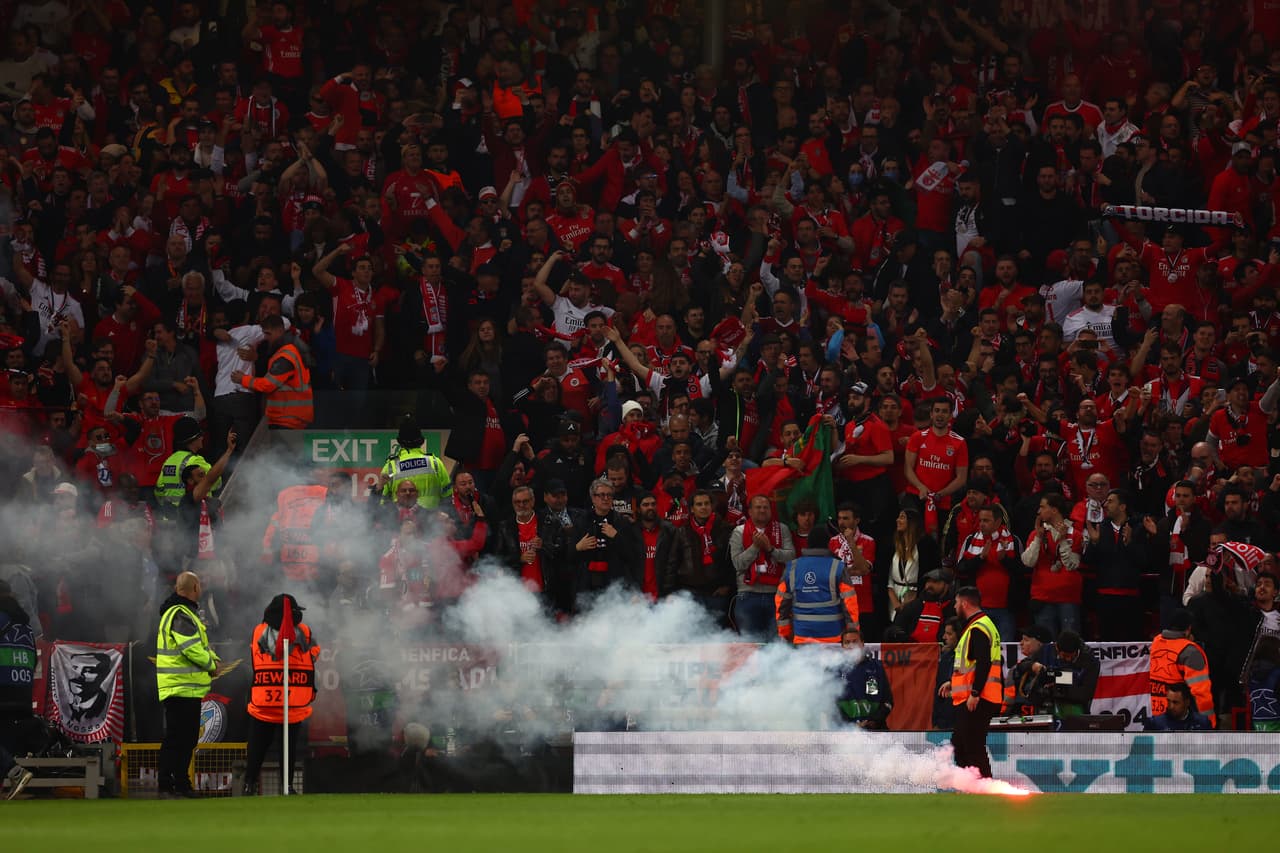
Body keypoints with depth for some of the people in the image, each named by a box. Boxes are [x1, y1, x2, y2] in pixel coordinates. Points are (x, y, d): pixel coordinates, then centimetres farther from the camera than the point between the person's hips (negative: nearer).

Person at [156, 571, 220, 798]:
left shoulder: (186, 613, 19)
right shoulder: (180, 616, -16)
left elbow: (201, 643, 21)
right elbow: (192, 649, -23)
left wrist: (212, 658, 2)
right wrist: (211, 664, -7)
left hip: (188, 688, 11)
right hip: (180, 688, -11)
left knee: (188, 737, 15)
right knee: (176, 739, -9)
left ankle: (181, 784, 20)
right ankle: (166, 786, -8)